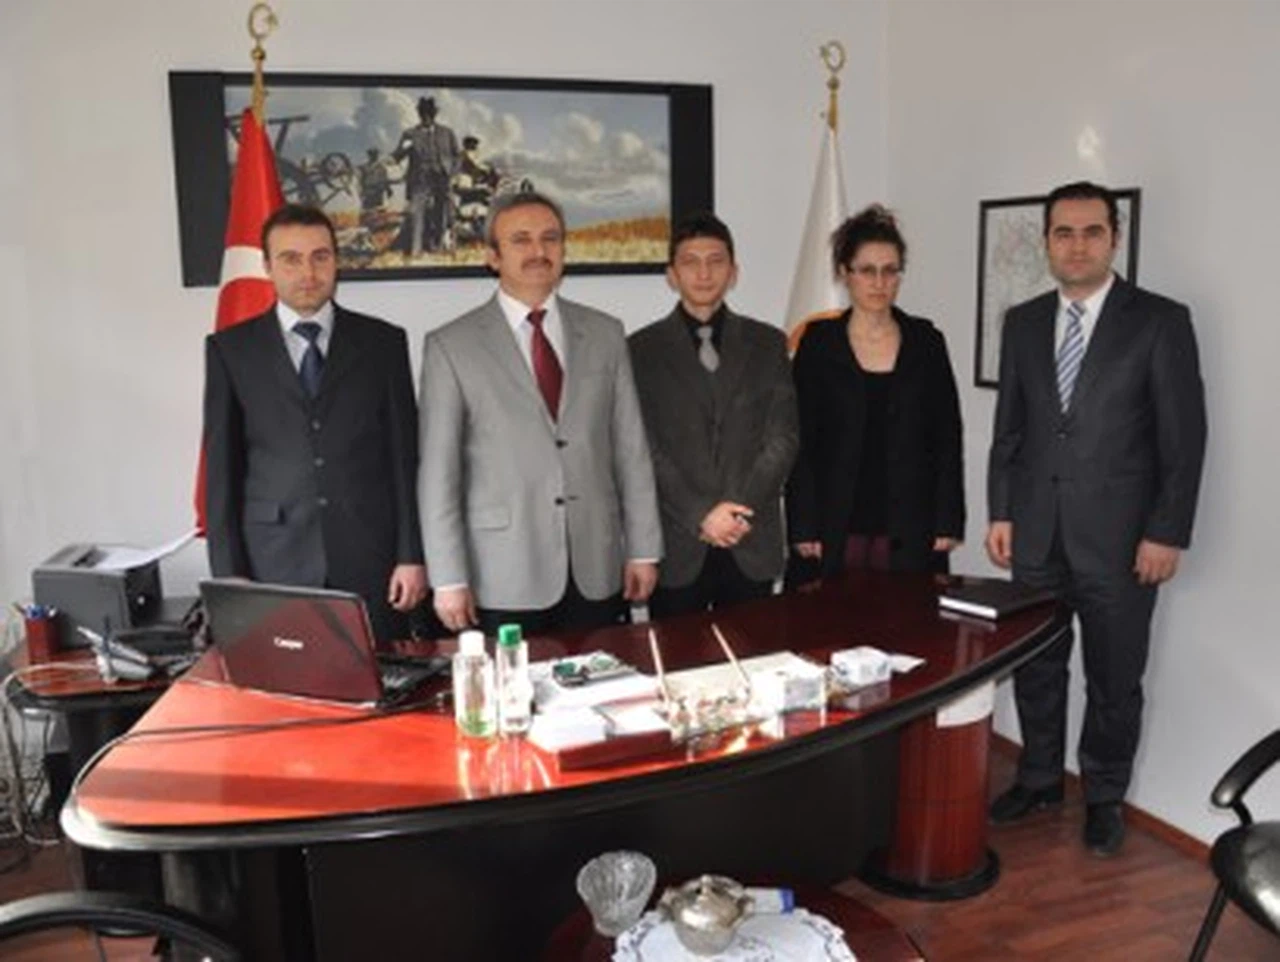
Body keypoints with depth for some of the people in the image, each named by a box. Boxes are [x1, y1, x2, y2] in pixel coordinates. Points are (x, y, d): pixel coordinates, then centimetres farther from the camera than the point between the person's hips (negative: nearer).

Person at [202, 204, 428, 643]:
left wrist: (412, 557, 0)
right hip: (272, 562, 0)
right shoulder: (230, 349, 6)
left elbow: (405, 455, 5)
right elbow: (221, 467, 6)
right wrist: (228, 573, 0)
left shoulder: (383, 342, 6)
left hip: (370, 562, 0)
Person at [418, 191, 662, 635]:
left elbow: (630, 448, 8)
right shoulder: (450, 347, -1)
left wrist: (643, 549, 6)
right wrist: (449, 580, -6)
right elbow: (438, 472, -3)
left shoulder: (605, 333, 8)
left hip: (598, 574, 3)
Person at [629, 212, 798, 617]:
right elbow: (644, 449, -3)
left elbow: (783, 437, 3)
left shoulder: (768, 343, 9)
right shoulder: (642, 349, 2)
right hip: (677, 545, -1)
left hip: (753, 543, 2)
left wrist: (741, 511, -9)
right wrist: (700, 515, -12)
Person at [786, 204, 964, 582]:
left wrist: (948, 522, 0)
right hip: (835, 528, -1)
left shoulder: (926, 341, 6)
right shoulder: (818, 342, 2)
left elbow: (947, 437, 6)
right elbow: (799, 441, 0)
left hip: (909, 529, 1)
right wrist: (803, 527, -6)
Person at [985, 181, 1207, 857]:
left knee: (1114, 679, 8)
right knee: (1035, 667, 14)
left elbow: (1183, 437, -6)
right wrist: (1001, 513, 6)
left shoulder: (1160, 321, -5)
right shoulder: (1023, 323, 8)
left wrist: (1167, 533, -10)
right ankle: (1039, 780, 33)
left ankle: (1104, 797, 28)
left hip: (1118, 536, -3)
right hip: (1037, 533, 4)